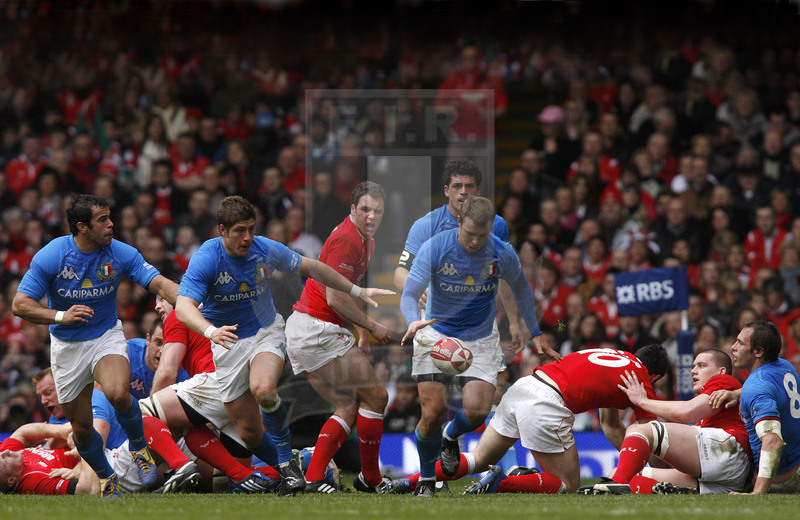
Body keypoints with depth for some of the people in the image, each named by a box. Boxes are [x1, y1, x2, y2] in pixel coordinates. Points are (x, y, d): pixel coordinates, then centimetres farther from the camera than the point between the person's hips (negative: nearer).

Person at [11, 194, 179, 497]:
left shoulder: (120, 254, -11)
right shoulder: (51, 257, -16)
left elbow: (159, 283, -15)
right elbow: (20, 304, -16)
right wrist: (61, 316, -30)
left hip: (106, 336, 0)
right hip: (66, 345, 0)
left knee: (117, 393, -31)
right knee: (81, 427, 4)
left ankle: (139, 447, -3)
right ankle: (106, 478, 33)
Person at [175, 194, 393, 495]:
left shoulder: (267, 250, -10)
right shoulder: (206, 259, -19)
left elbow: (311, 268, 7)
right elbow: (183, 307, -30)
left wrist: (357, 291, 8)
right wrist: (211, 331, -50)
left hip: (266, 332, 0)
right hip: (228, 342, 0)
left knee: (263, 389, -34)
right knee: (248, 431, -2)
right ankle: (283, 468, 23)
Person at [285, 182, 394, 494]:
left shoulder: (366, 242, 17)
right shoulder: (347, 239, -17)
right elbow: (334, 297, -21)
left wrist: (362, 333, 18)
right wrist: (371, 326, -12)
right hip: (317, 331, -10)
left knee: (350, 407, 9)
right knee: (375, 395, -3)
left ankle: (313, 479, 0)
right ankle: (370, 479, 6)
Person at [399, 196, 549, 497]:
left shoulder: (502, 254, -11)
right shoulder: (433, 249, -17)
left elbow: (520, 287, 10)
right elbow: (410, 295, -18)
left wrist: (535, 332, 12)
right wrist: (413, 321, -40)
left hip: (481, 340, 1)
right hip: (436, 335, -1)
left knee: (477, 411, -16)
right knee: (434, 412, -13)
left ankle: (450, 437, 22)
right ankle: (426, 478, 12)